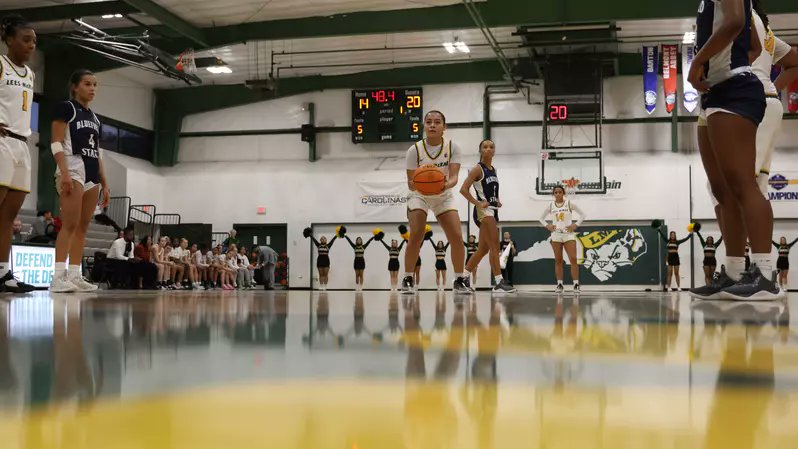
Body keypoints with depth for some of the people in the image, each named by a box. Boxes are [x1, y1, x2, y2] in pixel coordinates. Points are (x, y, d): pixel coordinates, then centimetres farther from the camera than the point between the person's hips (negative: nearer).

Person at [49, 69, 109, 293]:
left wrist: (104, 184, 17)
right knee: (70, 224, -16)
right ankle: (59, 276, -20)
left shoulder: (95, 119, 22)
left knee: (82, 226, 2)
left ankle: (75, 275, 2)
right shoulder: (65, 107, 1)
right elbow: (56, 143, -8)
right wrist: (65, 172, -20)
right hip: (74, 168, -8)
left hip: (92, 173, 8)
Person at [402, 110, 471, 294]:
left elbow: (454, 176, -22)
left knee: (457, 237, -10)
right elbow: (411, 182, -16)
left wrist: (445, 185, -45)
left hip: (444, 196, 2)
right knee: (416, 236, -19)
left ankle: (459, 280, 6)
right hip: (419, 196, -2)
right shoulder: (414, 150, -17)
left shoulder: (452, 147, -14)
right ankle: (408, 279, -3)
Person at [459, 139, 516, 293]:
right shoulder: (478, 169, -7)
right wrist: (477, 203, -20)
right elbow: (463, 189, -14)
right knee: (495, 247, -14)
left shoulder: (494, 170, 17)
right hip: (483, 210, -9)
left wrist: (497, 202, 10)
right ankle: (499, 282, -15)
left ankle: (463, 277, 19)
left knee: (483, 249, 11)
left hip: (493, 210, 9)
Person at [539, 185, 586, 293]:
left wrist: (575, 225, -6)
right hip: (556, 235, 2)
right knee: (558, 260, 3)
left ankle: (576, 284, -9)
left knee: (573, 259, -10)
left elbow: (582, 214, 4)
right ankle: (559, 284, 8)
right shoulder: (551, 205, 7)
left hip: (569, 234, -2)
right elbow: (541, 218, 18)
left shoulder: (569, 203, 1)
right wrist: (547, 226, 1)